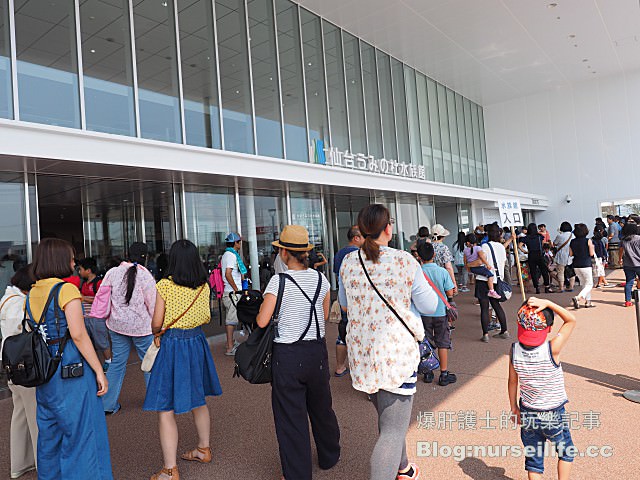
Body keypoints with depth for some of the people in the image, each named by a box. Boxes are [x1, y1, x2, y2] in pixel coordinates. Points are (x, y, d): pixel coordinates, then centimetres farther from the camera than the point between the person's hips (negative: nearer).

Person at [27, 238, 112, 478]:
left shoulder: (31, 294, 9)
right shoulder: (66, 289, -14)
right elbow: (78, 334, -19)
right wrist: (99, 371, -15)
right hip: (72, 371, -8)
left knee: (49, 433, 20)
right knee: (82, 433, 1)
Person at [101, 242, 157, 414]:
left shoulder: (113, 272, -1)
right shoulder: (145, 276, -13)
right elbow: (153, 304, -9)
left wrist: (108, 315, 21)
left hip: (117, 324, 4)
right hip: (141, 326, -4)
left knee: (117, 362, 14)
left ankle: (108, 403, 19)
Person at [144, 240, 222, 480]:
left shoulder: (164, 285, -14)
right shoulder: (204, 286, -1)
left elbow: (156, 323, -11)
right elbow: (206, 318, 7)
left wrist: (154, 332, 10)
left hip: (172, 344, -6)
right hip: (197, 342, 6)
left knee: (165, 408, 3)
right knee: (197, 399, 23)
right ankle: (204, 449, 38)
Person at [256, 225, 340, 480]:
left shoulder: (279, 281, -16)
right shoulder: (320, 278, -1)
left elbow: (262, 321, -15)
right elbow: (324, 315, 8)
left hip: (288, 356, -5)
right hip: (317, 350, 5)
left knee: (291, 417, 10)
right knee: (321, 407, 24)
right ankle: (329, 457, 44)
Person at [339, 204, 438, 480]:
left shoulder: (348, 263, 0)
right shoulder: (405, 262, -13)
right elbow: (429, 306, -5)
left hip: (361, 351, 6)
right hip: (397, 351, -6)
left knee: (387, 418, 26)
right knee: (393, 430, 1)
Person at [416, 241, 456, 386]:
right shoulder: (442, 272, -11)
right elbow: (450, 293, -7)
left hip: (423, 313, 0)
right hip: (440, 312, 0)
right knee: (442, 343, 10)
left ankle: (428, 373, 21)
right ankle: (444, 374, 16)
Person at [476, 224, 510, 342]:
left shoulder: (486, 246, -11)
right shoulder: (502, 247, 8)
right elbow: (504, 262, 15)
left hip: (484, 280, -6)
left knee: (484, 308, -2)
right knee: (497, 305, 18)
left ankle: (485, 334, -2)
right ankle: (504, 331, 22)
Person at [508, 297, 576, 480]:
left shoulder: (515, 350, -14)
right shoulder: (552, 349, -25)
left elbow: (513, 381, -2)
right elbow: (571, 321, -13)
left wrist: (514, 407, 11)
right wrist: (548, 304, -22)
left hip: (527, 414, 2)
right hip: (554, 415, -2)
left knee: (533, 459, 17)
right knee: (566, 451, 26)